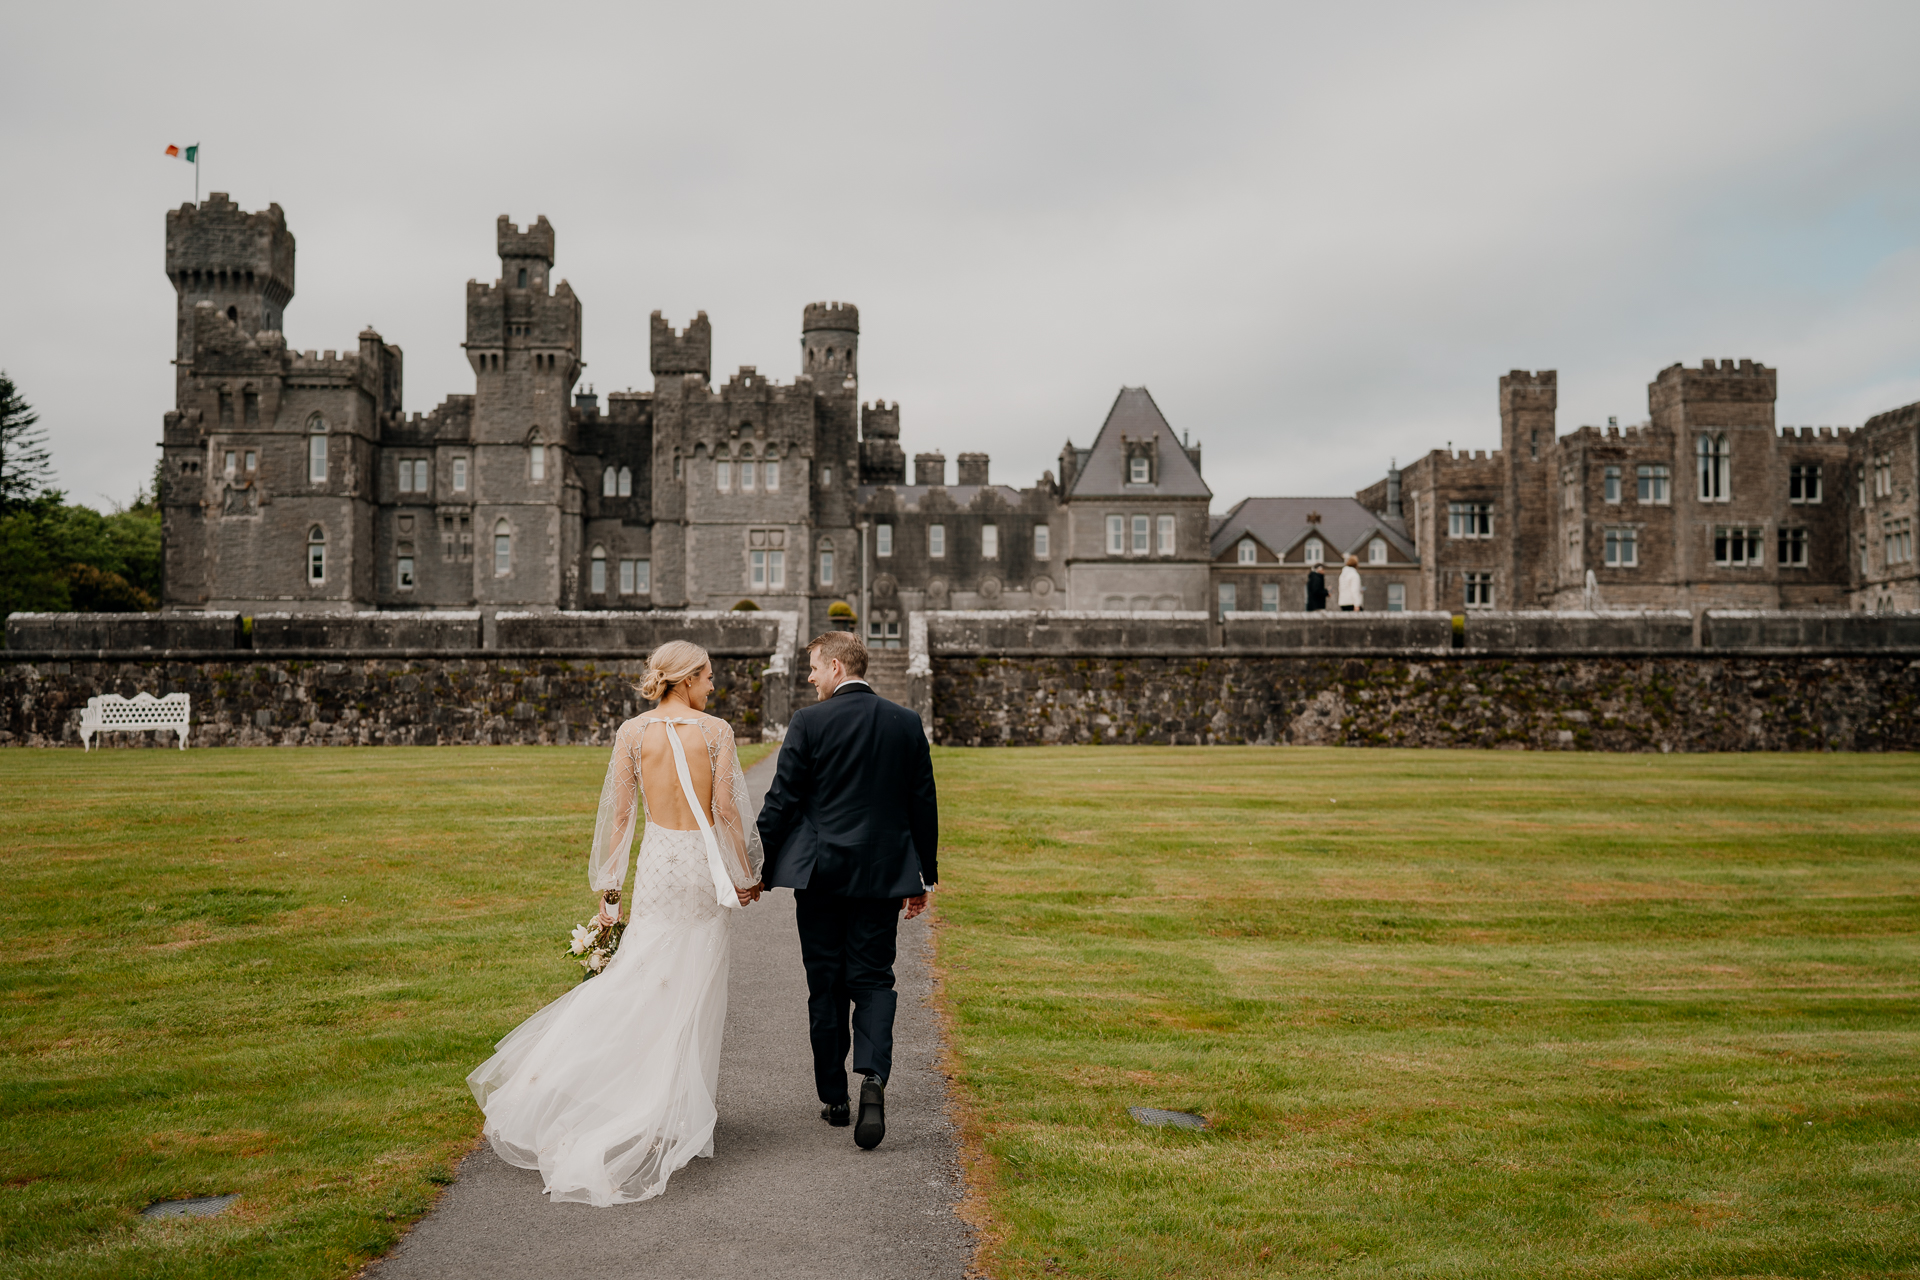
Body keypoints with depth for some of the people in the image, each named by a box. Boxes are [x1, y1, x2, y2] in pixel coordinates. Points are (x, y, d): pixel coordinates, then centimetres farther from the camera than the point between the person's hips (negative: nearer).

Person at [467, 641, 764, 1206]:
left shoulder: (632, 732, 0)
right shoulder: (716, 731, -6)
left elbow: (619, 815, 0)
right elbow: (727, 810, -6)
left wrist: (609, 891, 5)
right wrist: (745, 876, 5)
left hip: (658, 862, 2)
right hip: (706, 861, -1)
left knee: (642, 980, 8)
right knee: (697, 989, 9)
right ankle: (682, 1111, 16)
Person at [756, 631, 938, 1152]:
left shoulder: (810, 722, -8)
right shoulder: (907, 723, 3)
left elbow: (781, 801, -7)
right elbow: (924, 806, 7)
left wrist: (757, 868, 2)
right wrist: (924, 877, 16)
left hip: (819, 873, -2)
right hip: (884, 874, 2)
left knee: (826, 985, 10)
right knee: (873, 980, 8)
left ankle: (835, 1097, 18)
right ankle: (873, 1076, -15)